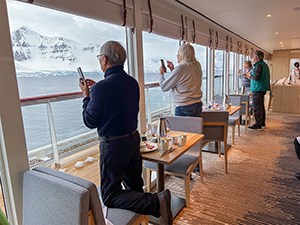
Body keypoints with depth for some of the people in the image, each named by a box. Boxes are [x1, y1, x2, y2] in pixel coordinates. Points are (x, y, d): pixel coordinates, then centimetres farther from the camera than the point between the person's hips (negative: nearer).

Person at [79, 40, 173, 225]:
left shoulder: (101, 88, -22)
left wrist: (86, 95, 1)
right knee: (134, 185, 23)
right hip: (134, 139, 8)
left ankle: (156, 203, -11)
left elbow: (90, 122, -11)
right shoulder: (132, 82, 1)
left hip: (113, 145, -7)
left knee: (110, 196, 4)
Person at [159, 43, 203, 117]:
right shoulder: (197, 66, 7)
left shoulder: (181, 68, -16)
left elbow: (164, 87, -8)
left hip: (184, 108, -8)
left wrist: (161, 74, 9)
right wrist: (173, 70, 17)